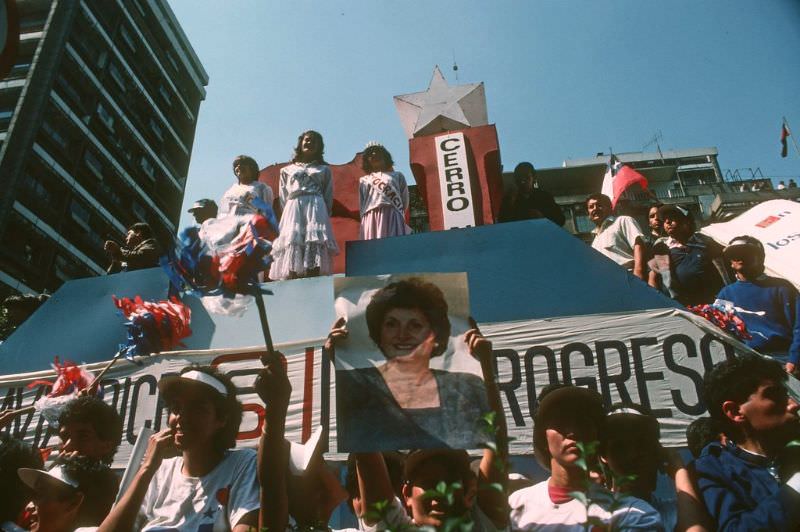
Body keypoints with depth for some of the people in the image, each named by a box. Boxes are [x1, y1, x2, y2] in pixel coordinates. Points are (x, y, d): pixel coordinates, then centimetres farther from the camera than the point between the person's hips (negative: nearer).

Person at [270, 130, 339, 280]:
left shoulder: (324, 169, 20)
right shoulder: (287, 170, 22)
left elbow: (328, 197, 13)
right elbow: (283, 197, 16)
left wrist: (325, 216, 2)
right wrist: (289, 212, 3)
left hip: (316, 208, -1)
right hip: (293, 209, 1)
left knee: (315, 244, -16)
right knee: (292, 244, -12)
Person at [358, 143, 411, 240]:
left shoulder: (397, 176, 23)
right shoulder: (364, 180, 26)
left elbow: (404, 202, 17)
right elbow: (362, 207, 18)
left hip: (392, 218, -1)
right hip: (371, 219, 1)